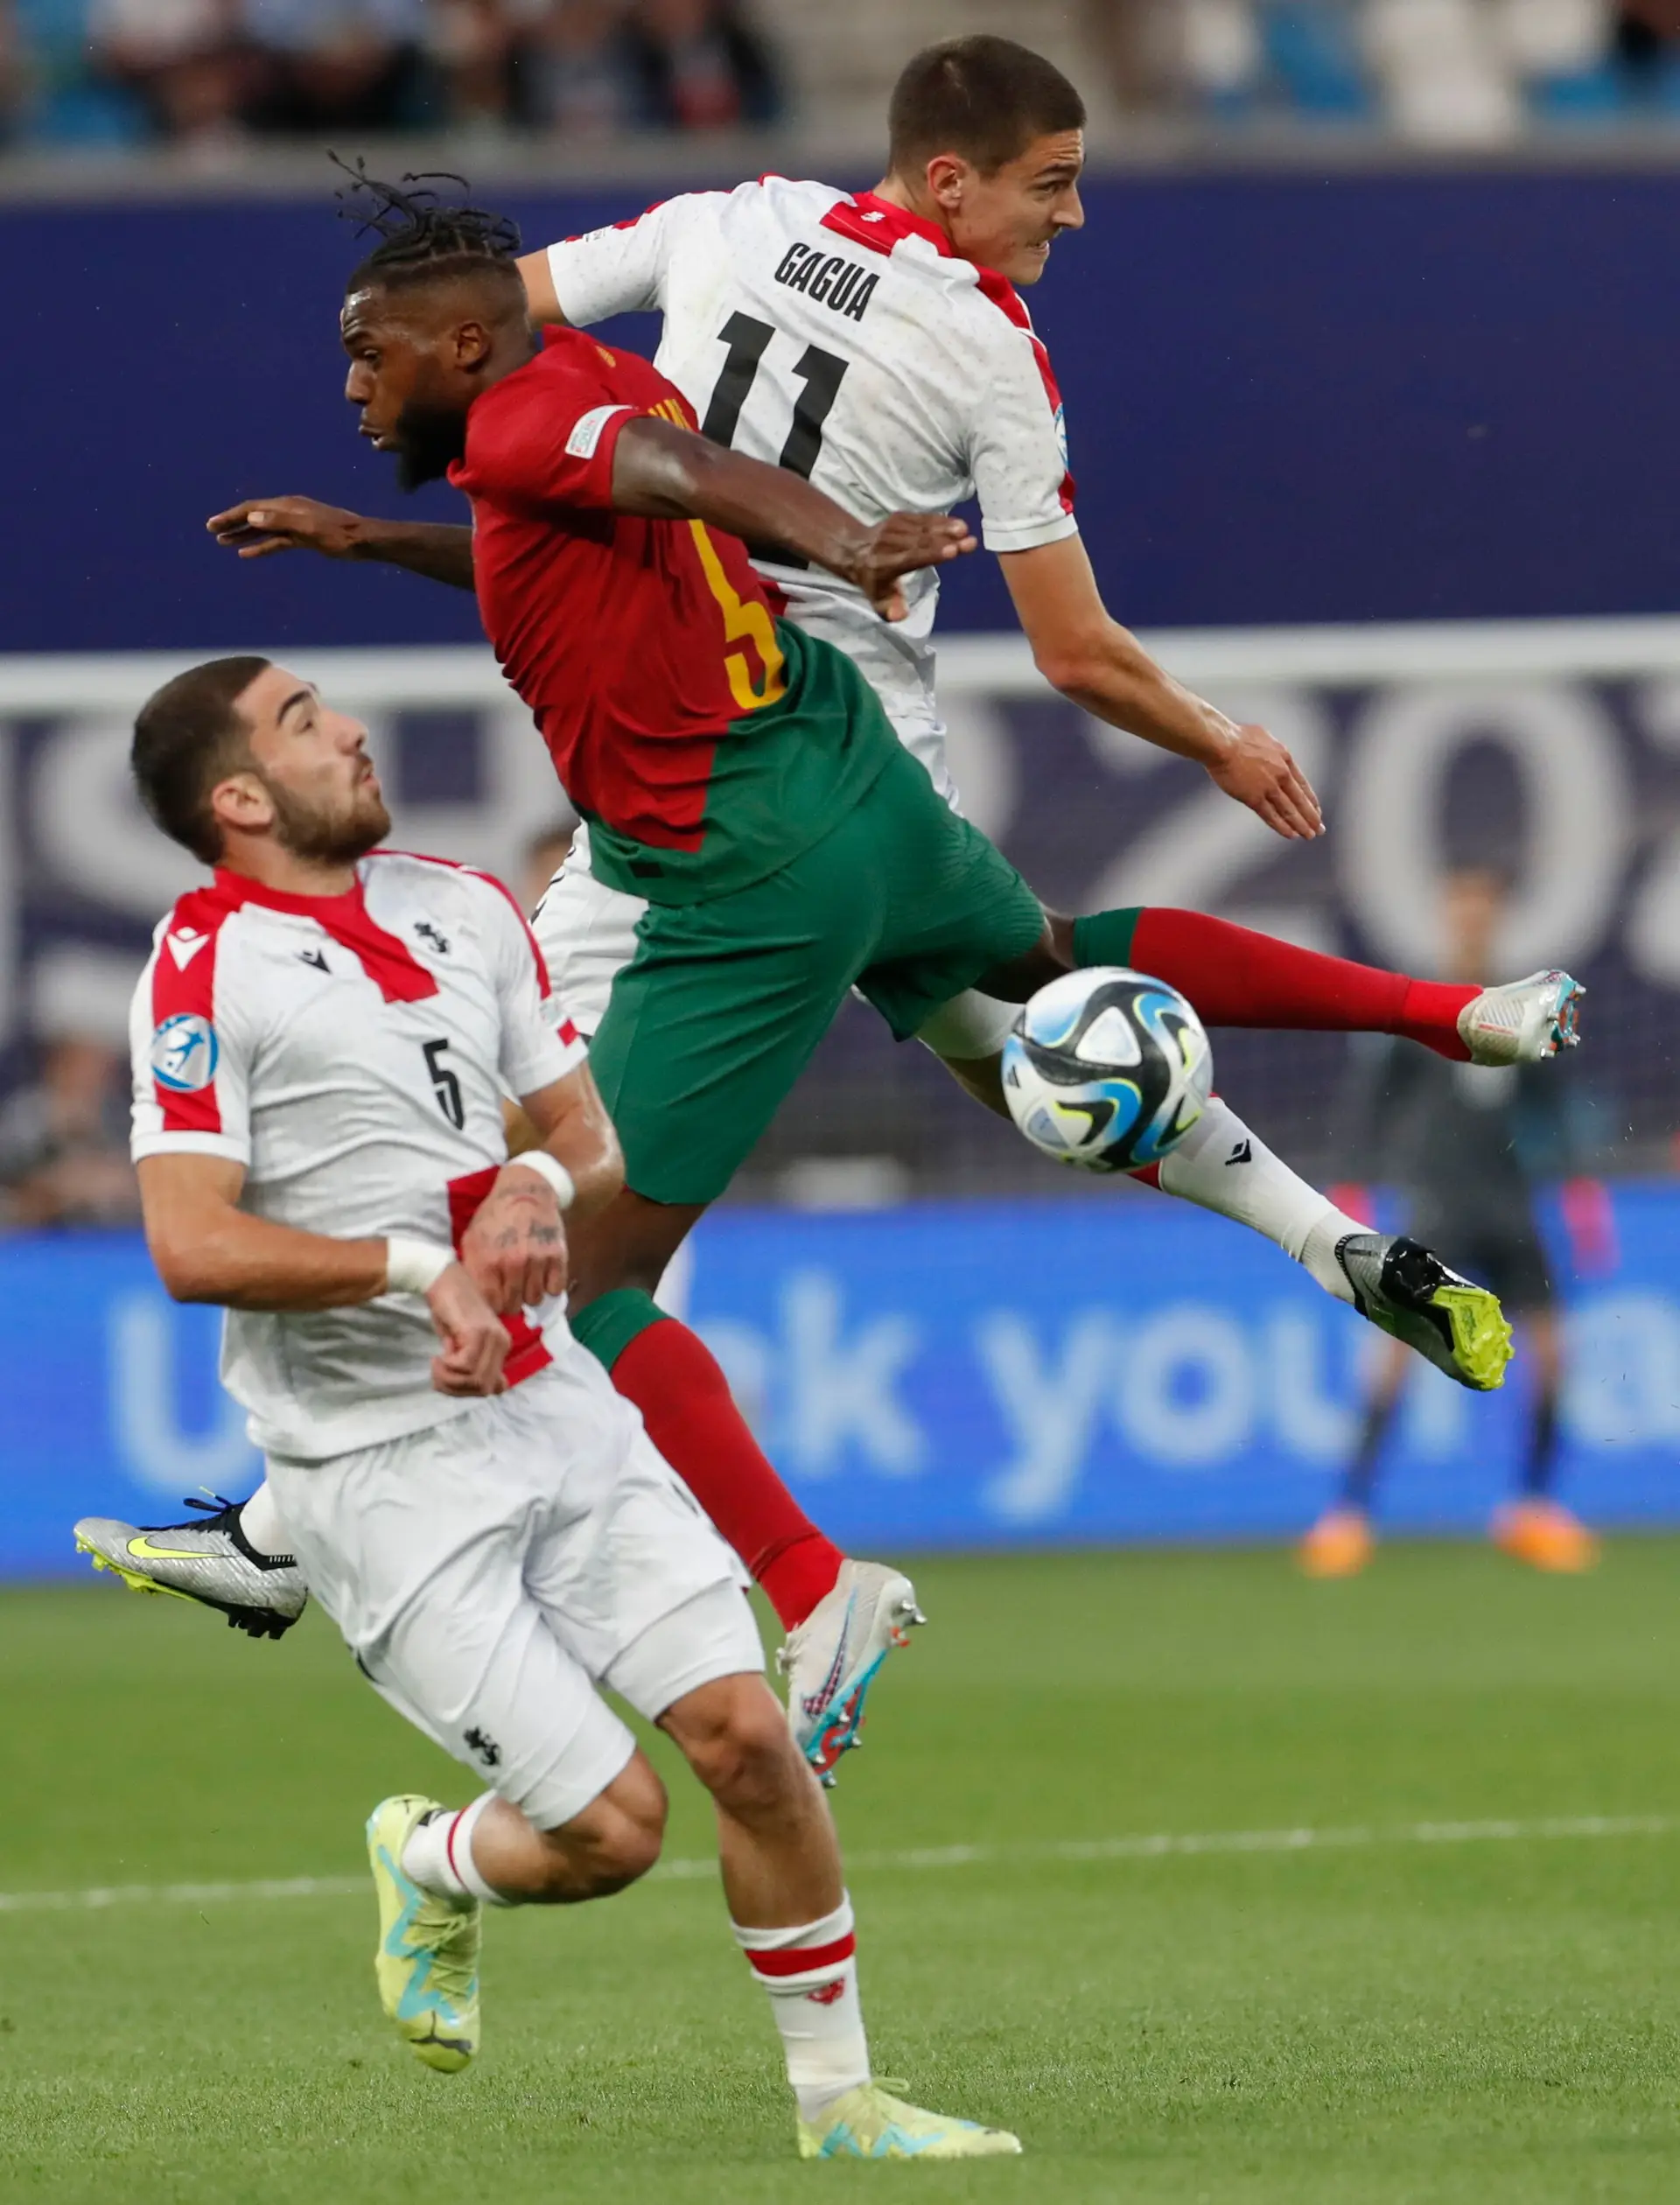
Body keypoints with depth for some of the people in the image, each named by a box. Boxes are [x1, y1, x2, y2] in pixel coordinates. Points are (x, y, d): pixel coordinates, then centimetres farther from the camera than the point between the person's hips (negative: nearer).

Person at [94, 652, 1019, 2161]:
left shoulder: (465, 907, 11)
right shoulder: (207, 969, -10)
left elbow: (597, 1142, 16)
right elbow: (192, 1246, -19)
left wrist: (544, 1187, -7)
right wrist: (417, 1266, -24)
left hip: (553, 1405, 6)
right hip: (381, 1465, -6)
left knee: (745, 1732, -6)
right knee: (610, 1825, -10)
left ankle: (836, 2096, 8)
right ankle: (434, 1867, 24)